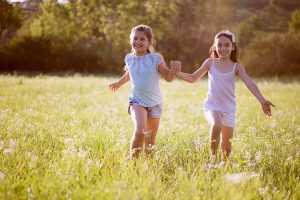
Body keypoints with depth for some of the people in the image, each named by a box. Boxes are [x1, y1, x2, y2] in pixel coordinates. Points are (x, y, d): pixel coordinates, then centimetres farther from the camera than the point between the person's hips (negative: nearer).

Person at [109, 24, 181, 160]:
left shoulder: (155, 58, -9)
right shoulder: (129, 58, 1)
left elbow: (168, 77, -4)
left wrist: (175, 70, -24)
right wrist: (119, 83, 38)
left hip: (154, 103, 0)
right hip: (137, 102, 0)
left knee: (150, 141, 7)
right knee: (139, 131, -25)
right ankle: (133, 161, -15)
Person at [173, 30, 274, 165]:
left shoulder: (236, 67, -3)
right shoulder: (210, 63, 0)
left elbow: (249, 83, -16)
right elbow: (193, 78, 9)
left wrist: (262, 100, -31)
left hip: (229, 109, 1)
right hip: (212, 106, -1)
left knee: (226, 147, 9)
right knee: (216, 125, -35)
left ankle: (223, 163, 39)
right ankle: (213, 155, -14)